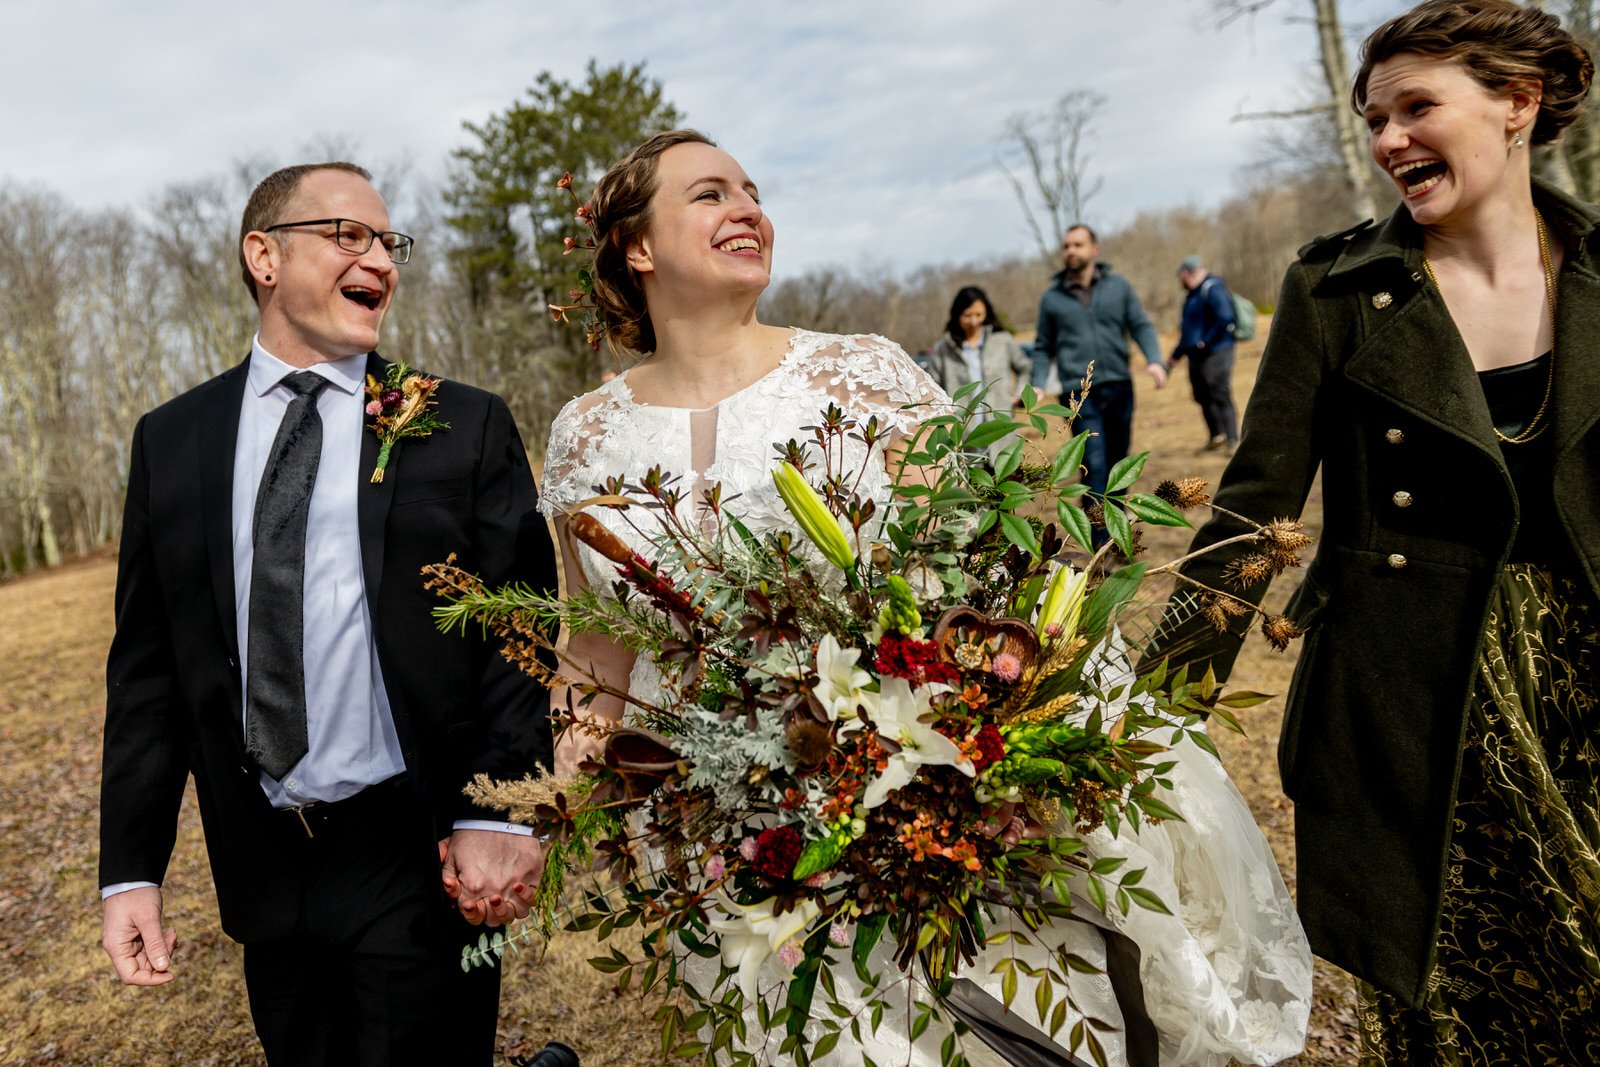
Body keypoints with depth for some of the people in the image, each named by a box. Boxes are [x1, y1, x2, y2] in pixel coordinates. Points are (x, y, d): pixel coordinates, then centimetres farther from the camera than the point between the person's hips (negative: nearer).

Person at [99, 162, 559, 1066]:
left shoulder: (467, 428, -2)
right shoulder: (172, 440, 7)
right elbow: (147, 662, 7)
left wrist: (501, 814, -17)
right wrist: (131, 868, 5)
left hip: (419, 863, -3)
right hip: (262, 868, 4)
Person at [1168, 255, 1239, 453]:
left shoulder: (1212, 289, -12)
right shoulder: (1192, 295, 18)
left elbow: (1225, 318, -24)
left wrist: (1207, 341, -21)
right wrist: (1176, 354, 25)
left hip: (1215, 353, -9)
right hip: (1196, 355, 10)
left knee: (1221, 396, -9)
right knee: (1203, 397, 14)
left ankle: (1232, 441, -7)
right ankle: (1216, 436, 26)